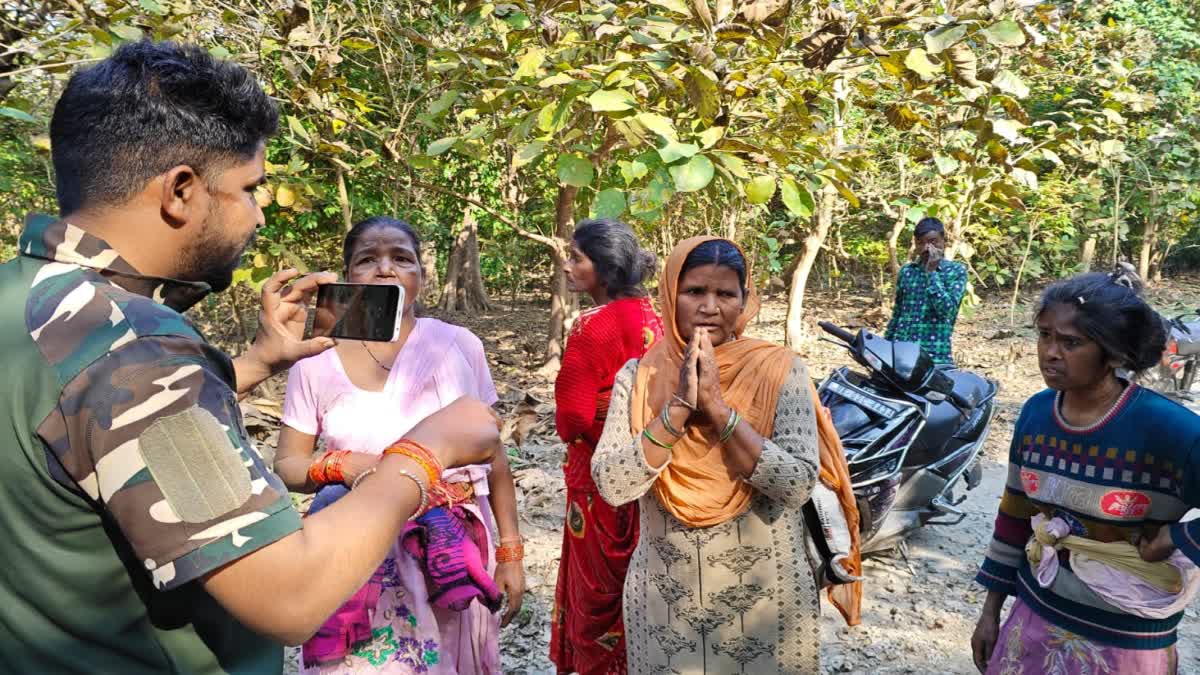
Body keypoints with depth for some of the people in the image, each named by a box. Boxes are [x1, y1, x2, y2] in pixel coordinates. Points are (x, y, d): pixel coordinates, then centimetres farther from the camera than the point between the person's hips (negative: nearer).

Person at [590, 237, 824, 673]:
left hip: (765, 597, -1)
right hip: (663, 596, 1)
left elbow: (797, 486, -19)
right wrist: (679, 407, -23)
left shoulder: (780, 371, -10)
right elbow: (611, 486, -15)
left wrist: (718, 406, -24)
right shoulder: (637, 376, -6)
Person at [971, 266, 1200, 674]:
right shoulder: (1036, 412, -5)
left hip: (1125, 642, -4)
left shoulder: (1165, 428, -22)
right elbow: (1016, 514, 4)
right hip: (1035, 618, 4)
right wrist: (992, 608, 7)